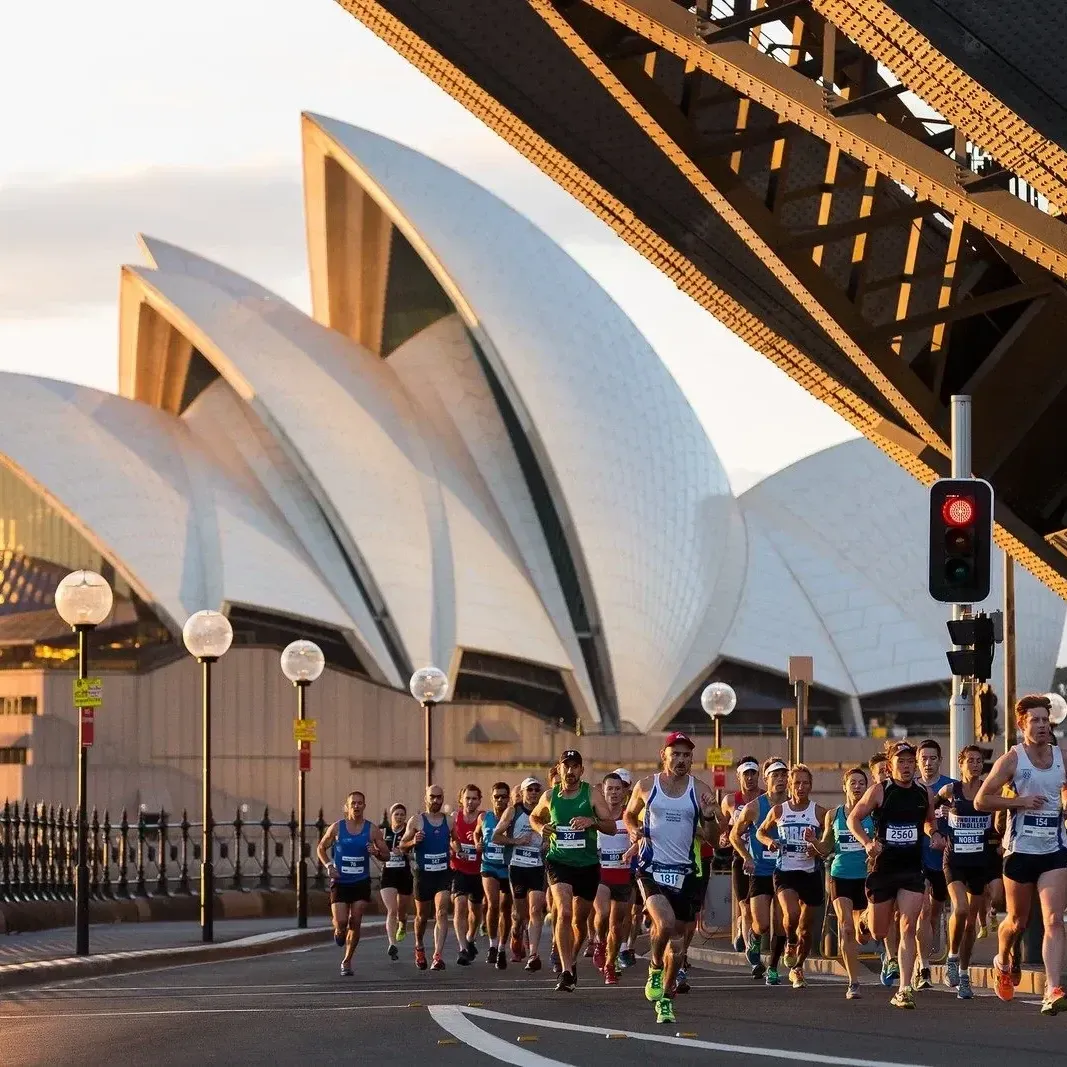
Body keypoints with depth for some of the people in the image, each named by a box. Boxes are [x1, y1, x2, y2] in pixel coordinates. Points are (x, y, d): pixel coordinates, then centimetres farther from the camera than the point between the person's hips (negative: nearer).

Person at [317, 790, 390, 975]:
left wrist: (376, 851, -18)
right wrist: (328, 865, -7)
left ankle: (347, 961, 13)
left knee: (355, 923, -2)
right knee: (341, 922, -11)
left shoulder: (372, 830, -1)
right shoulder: (336, 828, -2)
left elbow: (386, 855, 5)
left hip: (361, 883, 1)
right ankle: (338, 931, 27)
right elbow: (321, 848, 10)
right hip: (340, 882, -1)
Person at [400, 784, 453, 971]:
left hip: (443, 873, 1)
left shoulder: (449, 821, 5)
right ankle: (419, 947, 39)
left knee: (441, 913, -15)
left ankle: (438, 956, -22)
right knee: (422, 915, 12)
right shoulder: (416, 820, -2)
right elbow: (402, 845, 0)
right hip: (423, 873, -1)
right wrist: (414, 841, -20)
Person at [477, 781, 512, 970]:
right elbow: (477, 833, 22)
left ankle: (502, 950, 25)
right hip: (489, 868, 0)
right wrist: (478, 844, 4)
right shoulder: (484, 818, 3)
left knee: (505, 909, 10)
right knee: (493, 904, -21)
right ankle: (493, 945, -9)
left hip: (508, 869, 0)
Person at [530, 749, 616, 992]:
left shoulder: (592, 795, -3)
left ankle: (572, 961, 41)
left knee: (580, 919, 13)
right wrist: (540, 828, -1)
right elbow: (534, 817, 21)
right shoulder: (550, 797, 2)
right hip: (559, 862, -1)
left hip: (588, 865, 1)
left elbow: (612, 827, -7)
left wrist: (592, 821, -26)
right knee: (564, 912, -22)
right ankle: (566, 972, -25)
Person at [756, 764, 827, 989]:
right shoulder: (778, 811, 2)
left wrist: (818, 848, -18)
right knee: (792, 914, -27)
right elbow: (760, 832, 17)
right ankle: (790, 944, 5)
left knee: (806, 928, 8)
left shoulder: (819, 812, 0)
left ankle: (797, 968, 29)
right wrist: (769, 841, -5)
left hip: (810, 874, 1)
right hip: (785, 872, -1)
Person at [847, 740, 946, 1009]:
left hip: (912, 870, 2)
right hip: (883, 868, -2)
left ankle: (904, 990, -12)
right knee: (878, 933, 8)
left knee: (908, 928, -12)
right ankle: (867, 916, 47)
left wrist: (935, 836, 0)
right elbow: (853, 818, 1)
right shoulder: (879, 791, -5)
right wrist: (867, 843, -15)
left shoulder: (925, 793, 4)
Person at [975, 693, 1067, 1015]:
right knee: (1018, 921, 12)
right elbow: (981, 800, -6)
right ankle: (1004, 962, 44)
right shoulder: (1012, 759, -5)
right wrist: (1020, 801, -15)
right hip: (1020, 850, -2)